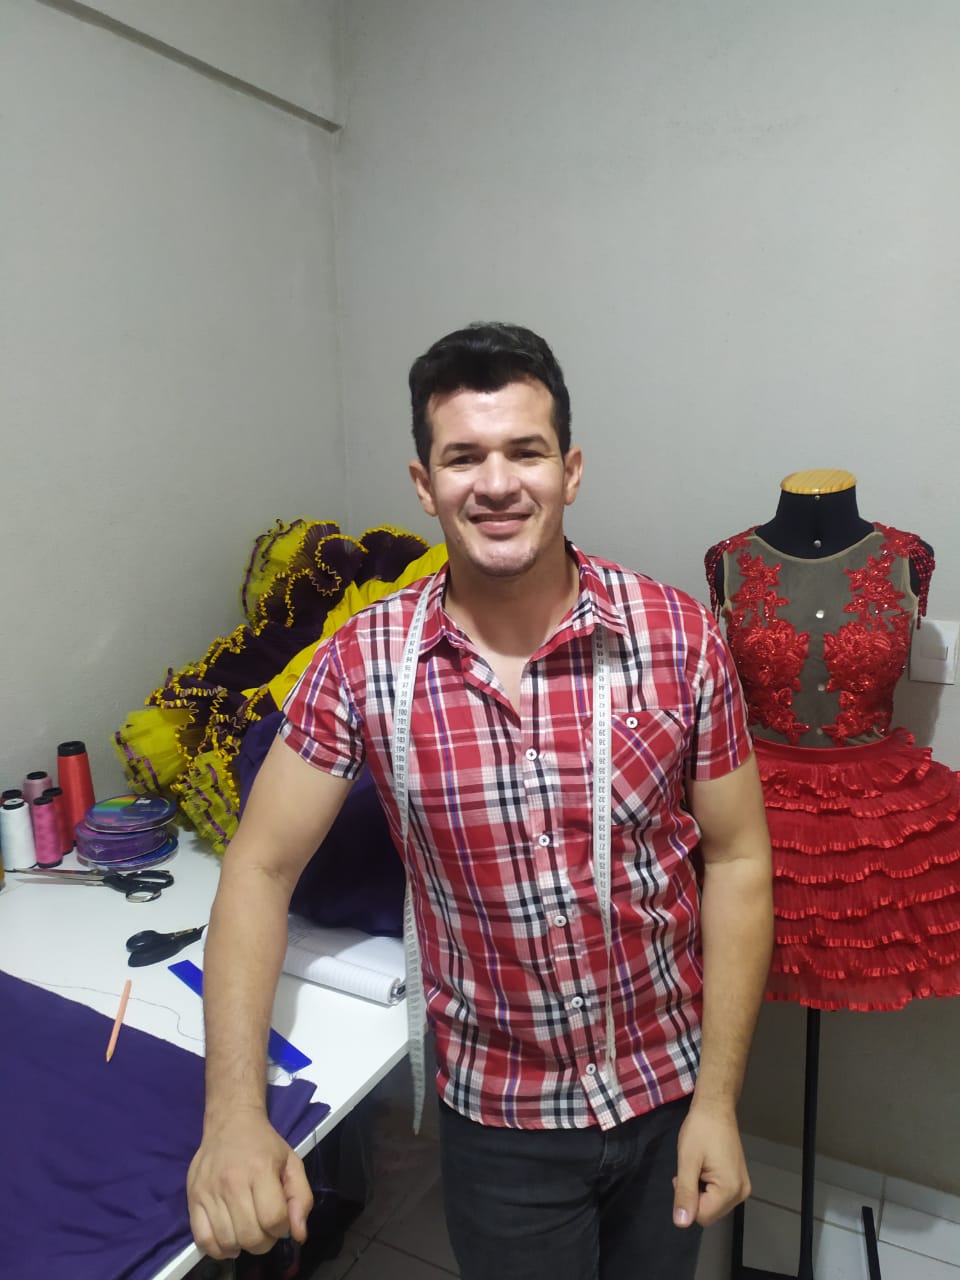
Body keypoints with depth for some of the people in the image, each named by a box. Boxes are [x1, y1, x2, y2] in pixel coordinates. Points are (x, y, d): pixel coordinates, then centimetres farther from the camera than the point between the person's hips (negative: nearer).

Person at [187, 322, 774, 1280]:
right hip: (497, 1112, -1)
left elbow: (736, 861, -8)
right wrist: (234, 1115, -19)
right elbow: (260, 870, -10)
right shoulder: (362, 663, -15)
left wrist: (718, 1100, -8)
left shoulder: (680, 639, -16)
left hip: (671, 1092, 2)